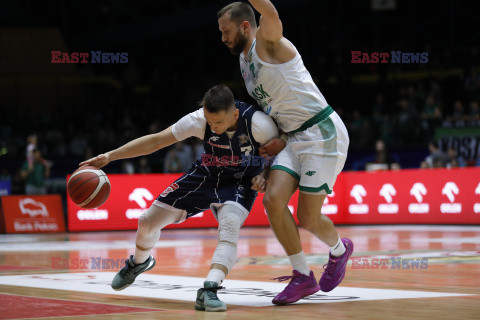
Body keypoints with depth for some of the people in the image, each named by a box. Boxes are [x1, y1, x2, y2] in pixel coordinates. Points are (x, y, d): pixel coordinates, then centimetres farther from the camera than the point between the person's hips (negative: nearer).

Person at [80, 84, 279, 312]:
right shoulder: (199, 120, -25)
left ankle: (208, 292, -43)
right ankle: (139, 263, 37)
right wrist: (109, 156, -21)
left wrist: (263, 176, -27)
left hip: (240, 181, -3)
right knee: (148, 221, 3)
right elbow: (155, 141, -17)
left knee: (229, 224, -37)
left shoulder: (258, 124, -31)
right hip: (206, 174, 3)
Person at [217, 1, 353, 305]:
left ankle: (339, 249, 29)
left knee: (307, 217, -5)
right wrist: (283, 140, 9)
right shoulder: (244, 61, 16)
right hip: (295, 138, 8)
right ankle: (303, 277, 3)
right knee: (273, 200, -9)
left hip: (323, 132, -8)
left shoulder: (267, 40, -10)